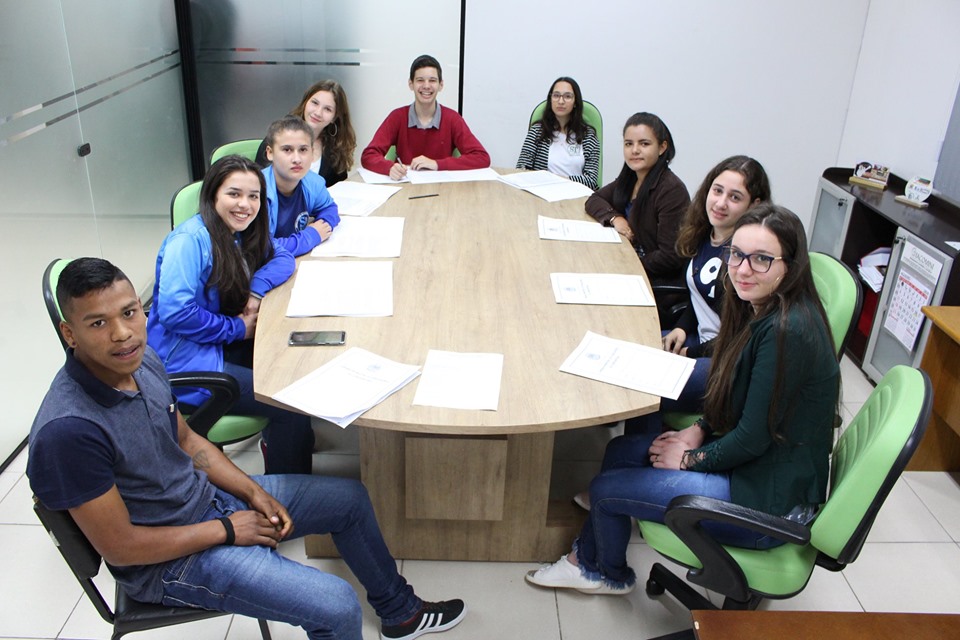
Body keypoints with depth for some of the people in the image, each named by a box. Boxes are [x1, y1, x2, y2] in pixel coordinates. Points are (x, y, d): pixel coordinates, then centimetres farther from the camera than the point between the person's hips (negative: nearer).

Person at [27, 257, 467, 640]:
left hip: (208, 496, 8)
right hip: (169, 560, -8)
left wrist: (253, 492, -3)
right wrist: (228, 530, -16)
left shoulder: (142, 361, -7)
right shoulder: (68, 430, -32)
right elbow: (120, 547, -24)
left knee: (350, 498, 14)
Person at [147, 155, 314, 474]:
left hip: (223, 344, 9)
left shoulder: (243, 231, 4)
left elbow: (282, 257, 10)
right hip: (182, 360, -9)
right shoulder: (190, 239, -21)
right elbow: (174, 311, -27)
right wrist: (237, 328, -17)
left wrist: (257, 288, -10)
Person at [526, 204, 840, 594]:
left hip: (770, 499, -9)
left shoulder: (787, 331, -28)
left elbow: (754, 437, -23)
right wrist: (701, 430, 2)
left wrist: (691, 458, -9)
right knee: (620, 451, 13)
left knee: (606, 488, -2)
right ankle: (587, 561, 30)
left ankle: (610, 574, 31)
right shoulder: (761, 310, 1)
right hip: (751, 461, 9)